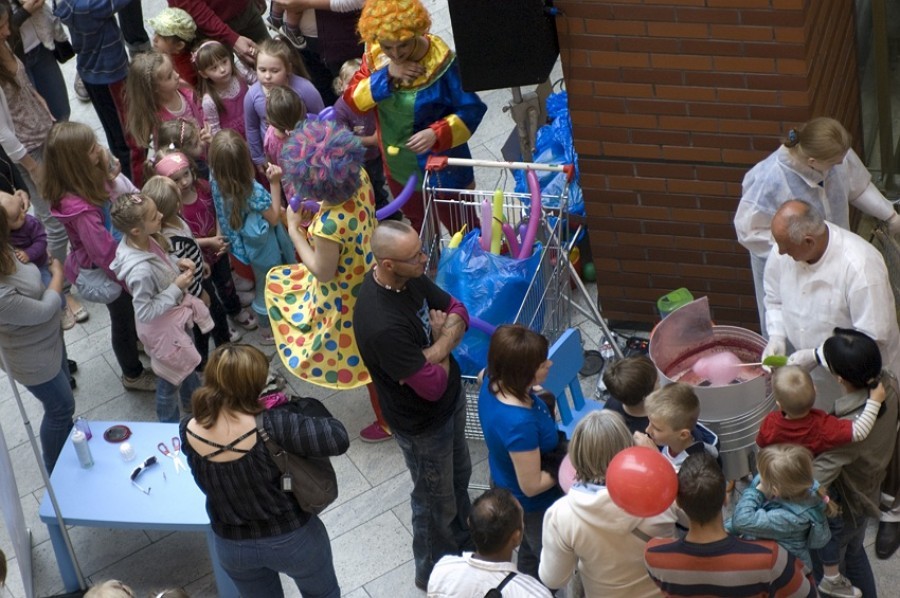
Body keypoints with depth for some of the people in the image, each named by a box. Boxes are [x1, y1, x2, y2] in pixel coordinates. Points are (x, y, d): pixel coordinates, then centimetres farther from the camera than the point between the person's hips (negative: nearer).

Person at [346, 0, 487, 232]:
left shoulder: (440, 61, -27)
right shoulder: (375, 55, -12)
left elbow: (471, 110, -22)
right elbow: (352, 100, -13)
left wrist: (437, 134, -38)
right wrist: (386, 75, -28)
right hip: (398, 169, 6)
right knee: (419, 229, 31)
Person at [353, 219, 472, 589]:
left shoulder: (409, 277, -14)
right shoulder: (382, 324, -40)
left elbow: (457, 311, -1)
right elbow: (432, 385, -31)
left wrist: (438, 345, -22)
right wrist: (444, 338, -13)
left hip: (452, 398, 8)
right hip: (423, 422, -8)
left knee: (459, 476, 30)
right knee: (435, 499, 16)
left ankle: (463, 543, 57)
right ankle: (434, 573, 43)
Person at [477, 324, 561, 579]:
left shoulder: (493, 383, -21)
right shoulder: (519, 425, -45)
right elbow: (532, 486, -32)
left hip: (505, 485, 8)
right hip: (533, 505, -8)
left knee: (529, 551, 36)